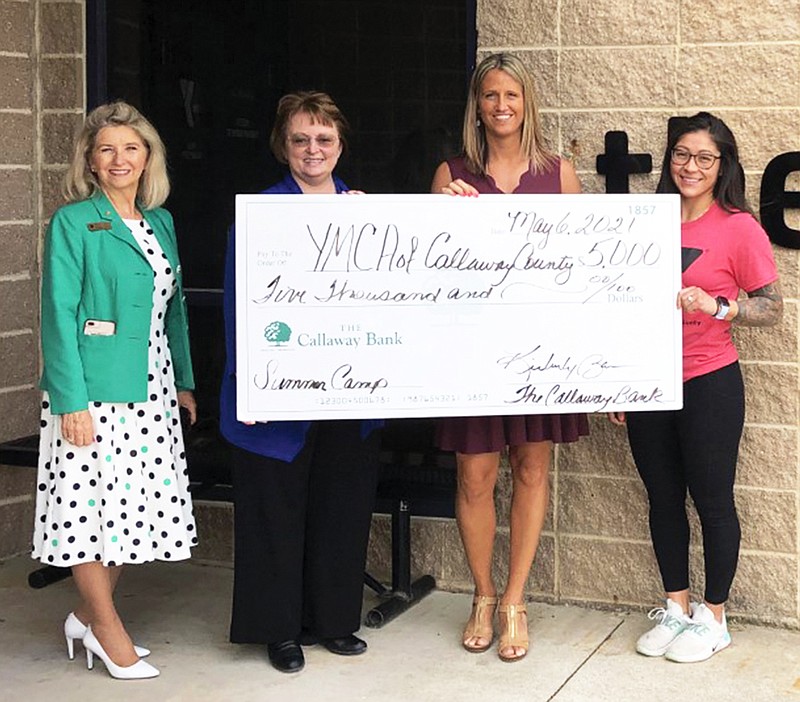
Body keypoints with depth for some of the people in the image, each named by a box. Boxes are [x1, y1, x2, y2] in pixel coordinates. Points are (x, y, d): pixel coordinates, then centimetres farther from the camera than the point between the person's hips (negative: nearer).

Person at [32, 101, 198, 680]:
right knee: (93, 500, -1)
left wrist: (184, 382, 16)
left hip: (151, 387, 6)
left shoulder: (161, 222, 13)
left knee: (135, 503, 9)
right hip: (94, 388, -6)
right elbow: (59, 313, -10)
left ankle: (89, 616, 23)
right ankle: (106, 626, 13)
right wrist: (71, 399, -17)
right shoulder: (73, 223, -5)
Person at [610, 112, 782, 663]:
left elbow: (772, 308, -6)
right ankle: (676, 609, 27)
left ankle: (714, 618, 19)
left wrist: (715, 306, -23)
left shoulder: (739, 227, -7)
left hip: (708, 384, -5)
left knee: (712, 500, 4)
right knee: (663, 498, 13)